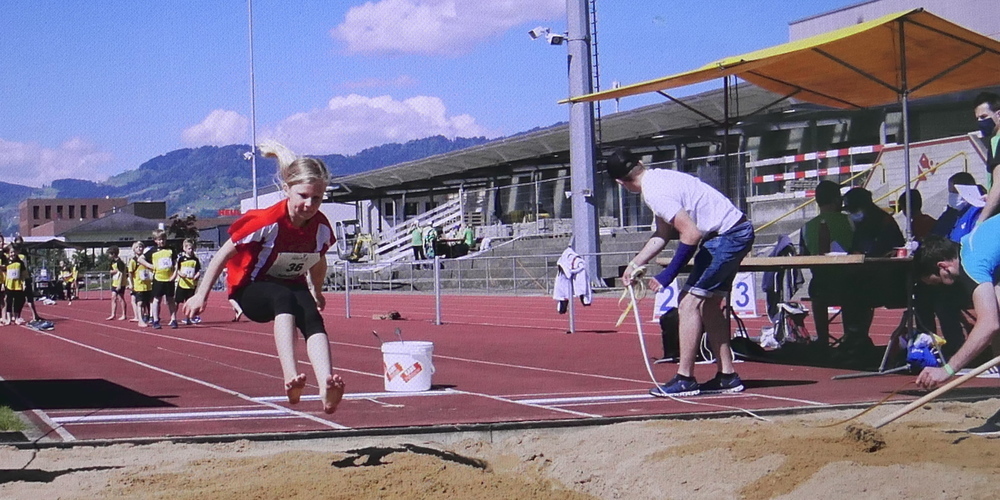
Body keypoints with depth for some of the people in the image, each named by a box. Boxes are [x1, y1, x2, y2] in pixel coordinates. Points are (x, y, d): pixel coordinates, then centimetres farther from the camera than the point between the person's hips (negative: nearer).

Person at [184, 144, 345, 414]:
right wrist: (201, 294, -11)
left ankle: (327, 390, -53)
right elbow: (224, 254, -14)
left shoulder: (321, 228, -11)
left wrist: (317, 292, 27)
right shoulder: (268, 222, -25)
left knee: (312, 317, -31)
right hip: (251, 290, -4)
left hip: (294, 287, 4)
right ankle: (290, 379, -55)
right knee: (285, 299, -39)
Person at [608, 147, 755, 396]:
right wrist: (635, 264, 14)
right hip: (737, 232, 10)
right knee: (708, 304, 15)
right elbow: (663, 233, 17)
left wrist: (668, 275, -17)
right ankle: (727, 376, 17)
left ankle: (684, 379, -7)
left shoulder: (654, 193, -20)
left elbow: (691, 234, -24)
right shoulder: (658, 178, 11)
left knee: (690, 303, -10)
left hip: (728, 236, -10)